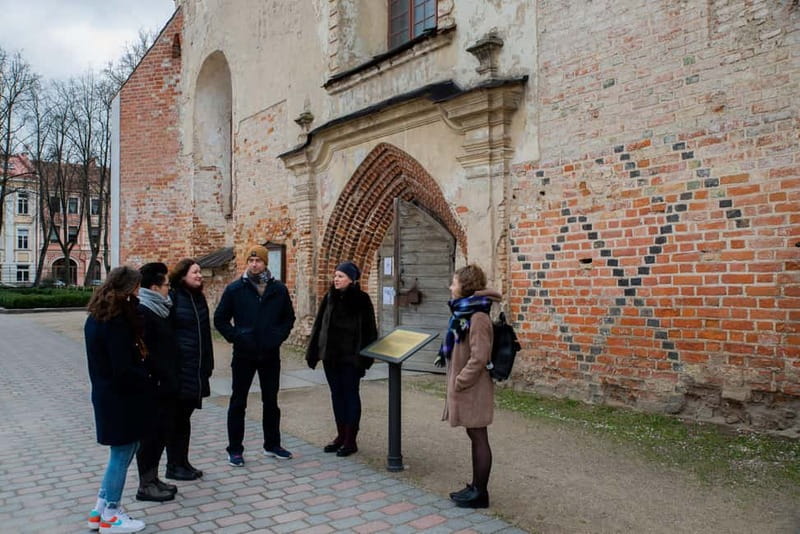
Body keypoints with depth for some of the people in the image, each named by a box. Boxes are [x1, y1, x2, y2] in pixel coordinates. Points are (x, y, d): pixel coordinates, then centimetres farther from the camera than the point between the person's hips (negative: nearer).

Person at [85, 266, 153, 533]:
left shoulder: (96, 318, 6)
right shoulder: (117, 323, -23)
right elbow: (124, 370, -23)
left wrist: (137, 352, 1)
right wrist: (148, 380, -7)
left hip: (106, 393, 9)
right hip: (121, 398, -9)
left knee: (121, 452, 20)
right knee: (122, 453, 6)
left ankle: (101, 509, 30)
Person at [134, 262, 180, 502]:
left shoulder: (159, 309, 12)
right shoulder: (142, 312, -17)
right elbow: (145, 352, -23)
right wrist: (160, 379, -21)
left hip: (166, 385, 9)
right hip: (155, 386, -9)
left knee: (162, 431, 16)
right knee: (152, 433, 1)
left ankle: (153, 478, 28)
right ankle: (145, 485, 13)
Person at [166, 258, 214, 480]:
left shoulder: (199, 298, 12)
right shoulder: (172, 298, -10)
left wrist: (207, 365, 14)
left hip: (197, 369, 7)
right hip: (178, 367, -7)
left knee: (185, 416, 15)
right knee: (177, 417, 3)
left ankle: (183, 462, 25)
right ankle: (173, 466, 15)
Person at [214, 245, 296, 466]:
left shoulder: (279, 289, 1)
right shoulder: (235, 288, -5)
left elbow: (289, 317, 11)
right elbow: (220, 319, 0)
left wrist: (279, 336, -4)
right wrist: (236, 338, -10)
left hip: (270, 355, 2)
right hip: (243, 355, -2)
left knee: (271, 401, 13)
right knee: (238, 403, 7)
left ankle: (272, 445, 27)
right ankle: (235, 450, 18)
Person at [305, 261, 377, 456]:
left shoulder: (361, 299, -8)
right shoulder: (329, 297, 5)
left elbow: (369, 330, -8)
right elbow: (318, 325, 8)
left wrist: (366, 357, -12)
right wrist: (312, 352, 6)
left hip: (350, 357, -5)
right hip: (330, 355, 5)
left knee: (350, 395, 3)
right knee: (336, 394, 12)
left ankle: (350, 440, 13)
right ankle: (341, 436, 24)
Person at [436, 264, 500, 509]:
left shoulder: (477, 317, -20)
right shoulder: (464, 313, 10)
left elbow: (479, 358, -23)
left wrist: (460, 382, -17)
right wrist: (452, 373, 16)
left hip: (473, 388, -10)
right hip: (466, 387, 10)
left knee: (479, 438, 2)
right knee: (474, 437, 16)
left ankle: (480, 493, 14)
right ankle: (475, 487, 27)